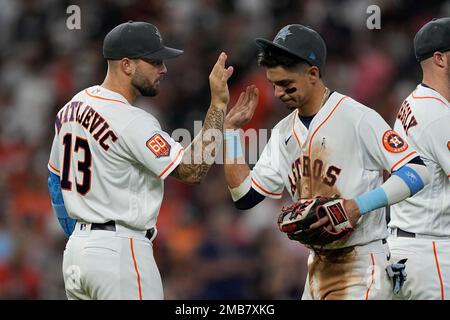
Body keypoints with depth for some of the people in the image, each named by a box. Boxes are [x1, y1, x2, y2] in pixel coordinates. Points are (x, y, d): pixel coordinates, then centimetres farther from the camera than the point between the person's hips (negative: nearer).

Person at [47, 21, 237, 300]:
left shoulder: (73, 107, 10)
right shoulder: (132, 121, -17)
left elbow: (56, 180, 20)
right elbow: (193, 171, -22)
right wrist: (218, 104, -20)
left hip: (76, 249, 9)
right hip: (121, 251, -9)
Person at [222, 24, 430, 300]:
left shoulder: (358, 118, -13)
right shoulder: (285, 132, 10)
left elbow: (418, 172, -18)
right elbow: (245, 196, 9)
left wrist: (359, 205, -27)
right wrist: (232, 130, 6)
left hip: (361, 266, -8)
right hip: (318, 265, 8)